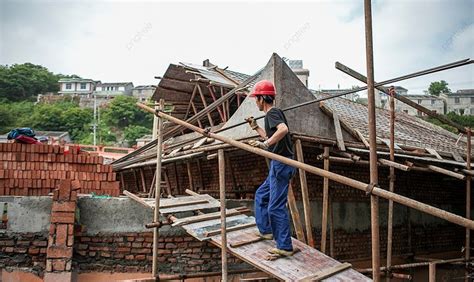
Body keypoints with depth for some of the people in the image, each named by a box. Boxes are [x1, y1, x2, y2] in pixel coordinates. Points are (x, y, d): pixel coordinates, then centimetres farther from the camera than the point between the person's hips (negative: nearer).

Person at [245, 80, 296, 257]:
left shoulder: (272, 113, -13)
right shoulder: (272, 114, 17)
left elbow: (284, 129, -35)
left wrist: (265, 144, -36)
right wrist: (255, 127, 30)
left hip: (281, 164, -11)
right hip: (278, 165, 11)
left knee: (276, 207, -6)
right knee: (261, 195, 23)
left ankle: (285, 247, 2)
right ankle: (266, 231, 34)